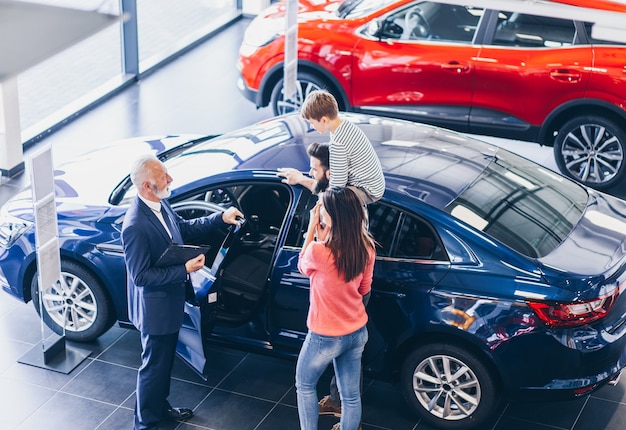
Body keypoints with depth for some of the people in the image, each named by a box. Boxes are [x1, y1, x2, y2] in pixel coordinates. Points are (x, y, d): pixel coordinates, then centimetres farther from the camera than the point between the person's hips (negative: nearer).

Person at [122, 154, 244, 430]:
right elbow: (141, 275, -27)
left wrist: (221, 219, 4)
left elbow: (185, 228, 14)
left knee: (165, 360, 26)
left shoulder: (160, 205, -4)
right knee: (154, 365, 9)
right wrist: (184, 270, -27)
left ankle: (160, 407, 47)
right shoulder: (135, 226, -32)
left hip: (170, 301, 9)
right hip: (155, 307, -9)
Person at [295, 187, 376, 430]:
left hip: (326, 337, -5)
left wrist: (312, 227, -7)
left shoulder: (319, 251, -29)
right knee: (351, 395, 17)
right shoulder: (366, 248, -12)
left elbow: (303, 267, -4)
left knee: (305, 385, 22)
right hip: (357, 332, 5)